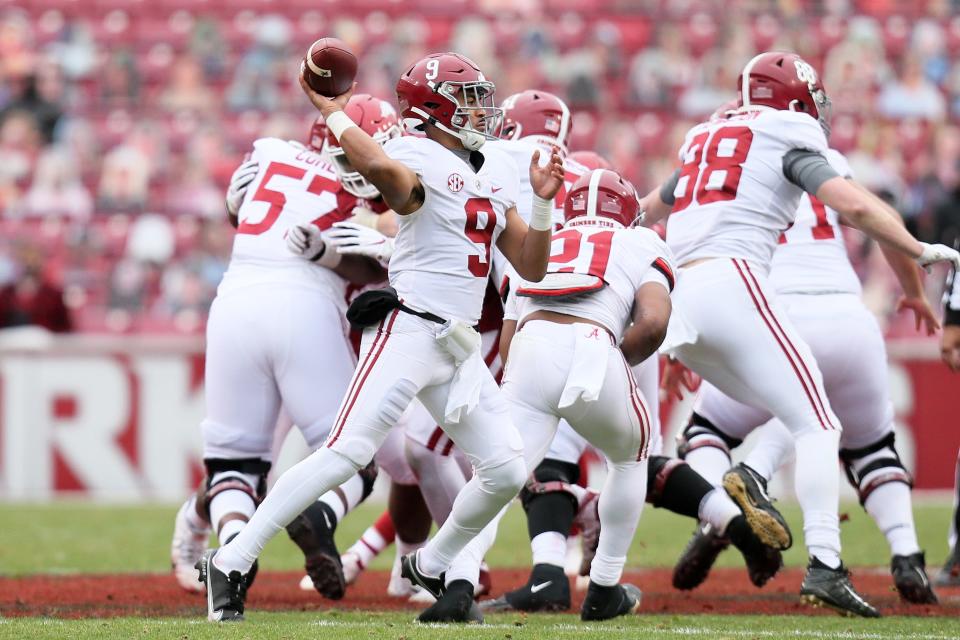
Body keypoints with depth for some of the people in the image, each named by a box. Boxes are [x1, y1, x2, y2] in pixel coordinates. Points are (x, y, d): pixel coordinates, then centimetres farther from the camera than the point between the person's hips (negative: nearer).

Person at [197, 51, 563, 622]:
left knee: (506, 470, 2)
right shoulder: (417, 160, -7)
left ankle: (431, 566, 23)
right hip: (409, 330, -8)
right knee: (348, 452, -18)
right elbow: (383, 168, -34)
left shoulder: (495, 174, 17)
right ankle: (231, 561, -14)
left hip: (460, 348, 8)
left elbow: (532, 265, 18)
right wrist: (333, 114, -21)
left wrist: (543, 202, 5)